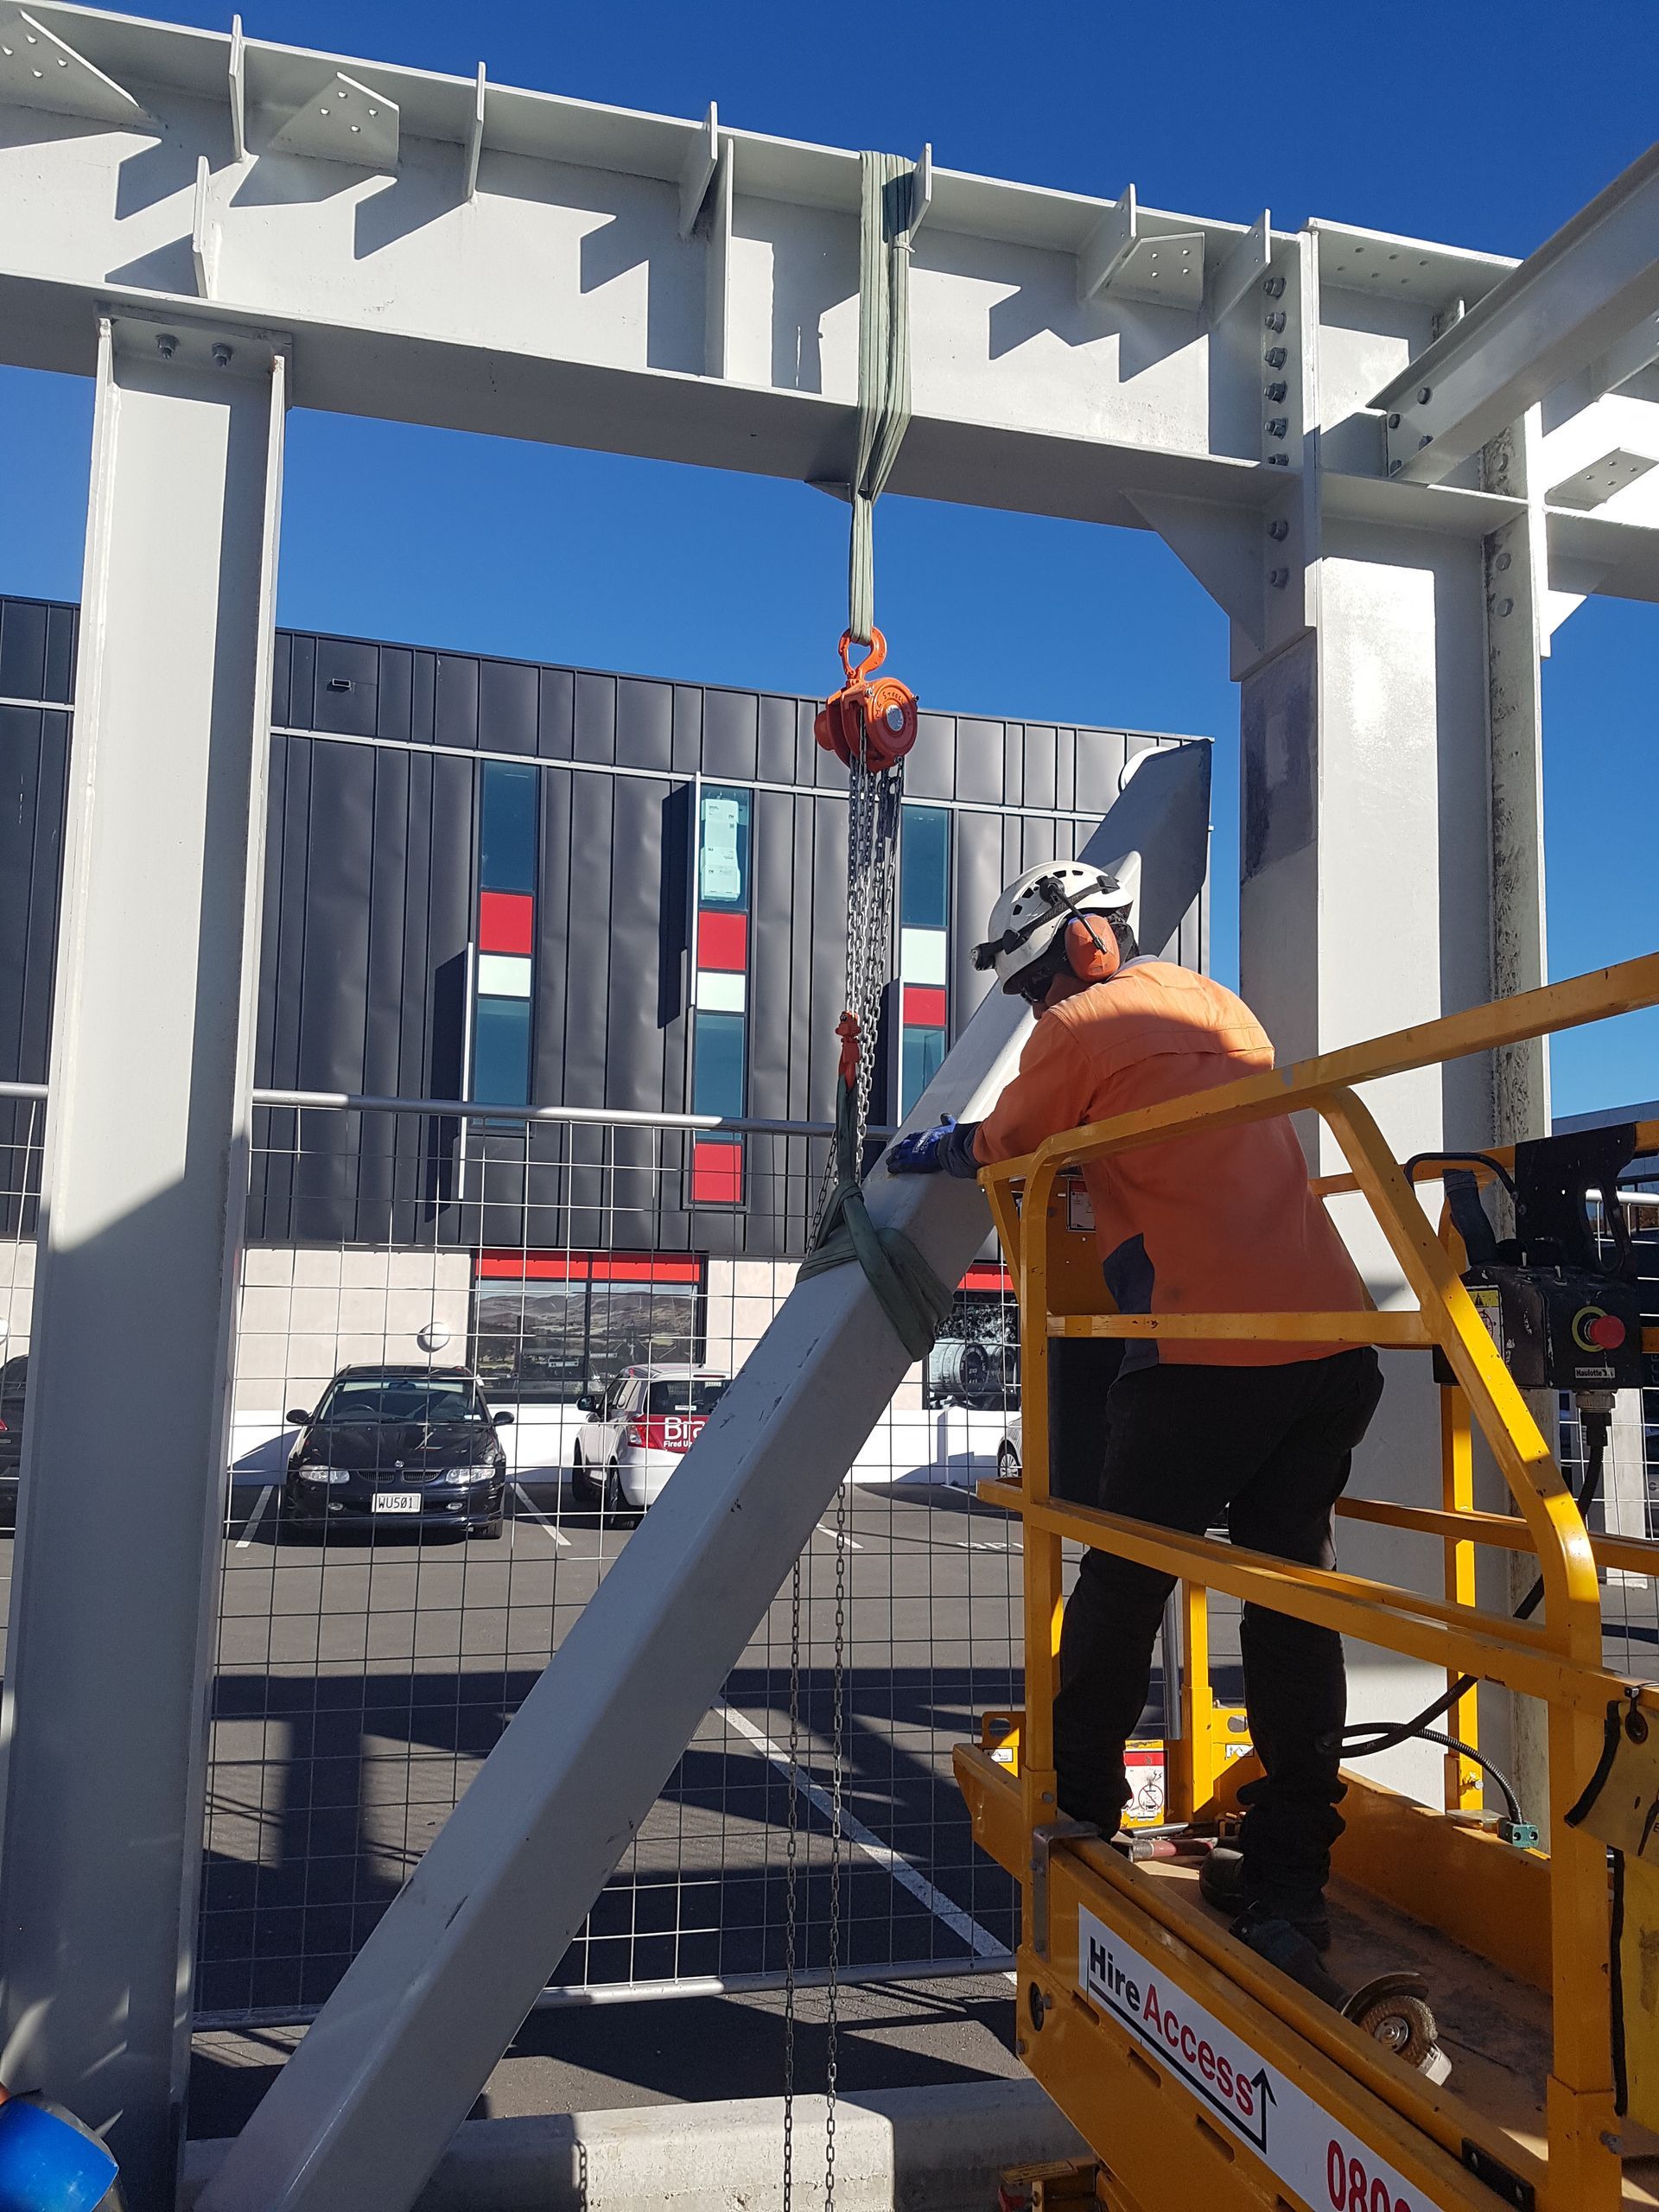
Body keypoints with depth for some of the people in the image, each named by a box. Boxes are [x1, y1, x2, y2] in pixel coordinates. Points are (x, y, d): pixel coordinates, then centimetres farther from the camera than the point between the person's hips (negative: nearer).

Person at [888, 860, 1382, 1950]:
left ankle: (1075, 1813, 25)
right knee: (1292, 1597, 11)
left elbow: (1000, 1151, 13)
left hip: (1208, 1357, -6)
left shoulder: (1079, 1030, -1)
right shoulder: (1227, 1011, 19)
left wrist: (929, 1149, 33)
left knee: (1124, 1582, 11)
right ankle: (1287, 1872, 15)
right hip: (1337, 1344, 6)